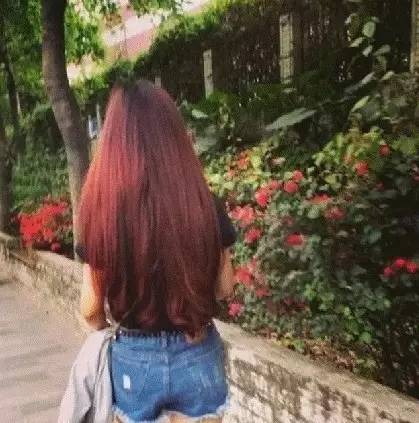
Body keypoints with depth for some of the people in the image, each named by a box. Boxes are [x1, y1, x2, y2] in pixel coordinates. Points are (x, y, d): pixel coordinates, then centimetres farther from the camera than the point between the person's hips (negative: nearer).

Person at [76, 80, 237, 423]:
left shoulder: (102, 214, -16)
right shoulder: (207, 207, -14)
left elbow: (91, 308, -7)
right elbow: (224, 289, -2)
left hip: (134, 360, 0)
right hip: (197, 358, 1)